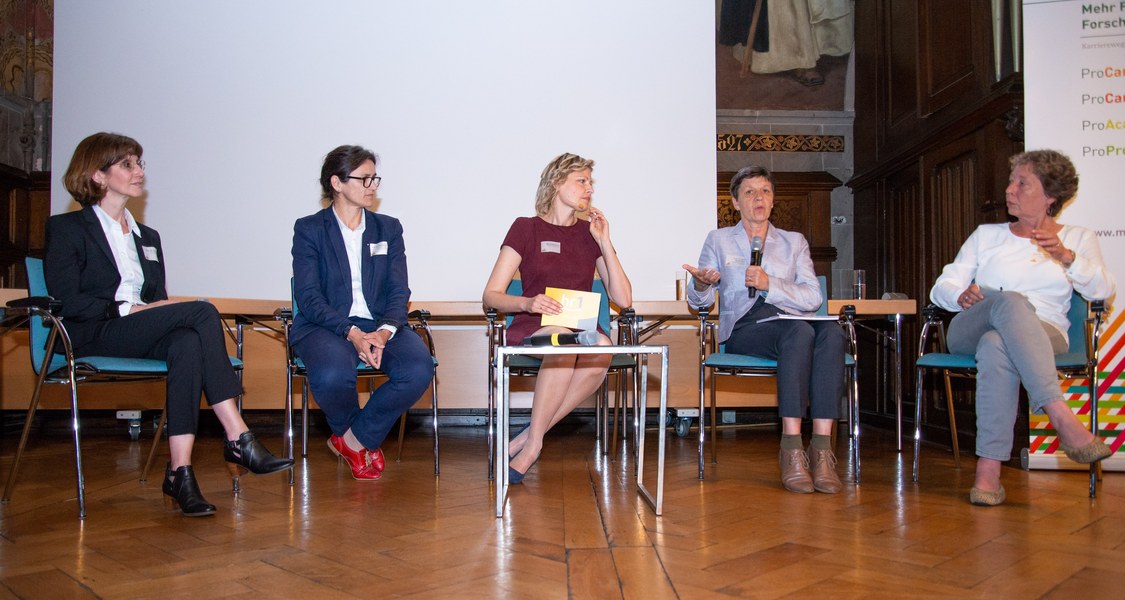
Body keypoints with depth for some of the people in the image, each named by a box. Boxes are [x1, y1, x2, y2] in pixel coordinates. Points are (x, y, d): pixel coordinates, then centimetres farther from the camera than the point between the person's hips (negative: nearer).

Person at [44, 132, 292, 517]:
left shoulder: (147, 236, 26)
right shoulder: (66, 229, 7)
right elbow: (66, 301, -7)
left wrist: (155, 310, -5)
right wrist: (130, 309, -17)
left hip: (143, 336, 5)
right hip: (94, 337, -5)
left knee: (187, 344, -35)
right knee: (202, 311, -28)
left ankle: (180, 471, -42)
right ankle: (239, 440, -33)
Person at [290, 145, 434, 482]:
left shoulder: (388, 229, 15)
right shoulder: (309, 230, 5)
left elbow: (399, 291, 6)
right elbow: (309, 297, -5)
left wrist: (386, 330, -16)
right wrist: (351, 332, -21)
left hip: (380, 324, 3)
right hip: (326, 326, -3)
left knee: (419, 369, -28)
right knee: (333, 375, -36)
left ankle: (354, 438, -4)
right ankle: (355, 435, 2)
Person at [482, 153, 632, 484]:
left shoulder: (591, 233, 16)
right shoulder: (526, 228, 6)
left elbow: (623, 299, 7)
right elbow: (491, 295, 1)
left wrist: (604, 243, 1)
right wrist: (528, 303, -20)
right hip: (531, 332, -3)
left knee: (601, 347, -34)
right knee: (561, 338, -39)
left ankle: (529, 439, -24)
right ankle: (535, 441, -25)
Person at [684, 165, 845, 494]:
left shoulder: (794, 242, 23)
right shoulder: (719, 240, 20)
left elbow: (813, 297, 7)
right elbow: (699, 302, 10)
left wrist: (770, 284, -9)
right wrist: (701, 284, -15)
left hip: (792, 323, 3)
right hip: (743, 328, -2)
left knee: (831, 330, -34)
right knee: (800, 331, -36)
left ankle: (822, 446, -40)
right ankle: (792, 446, -39)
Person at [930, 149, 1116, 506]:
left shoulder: (1078, 239, 22)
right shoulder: (986, 235, 26)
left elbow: (1103, 291, 3)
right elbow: (941, 288, 15)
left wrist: (1066, 257, -14)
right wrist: (961, 296, -9)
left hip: (1044, 335, -1)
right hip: (969, 332, 1)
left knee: (996, 345, -41)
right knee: (1010, 302, -38)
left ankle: (988, 471, -48)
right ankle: (1061, 417, -50)